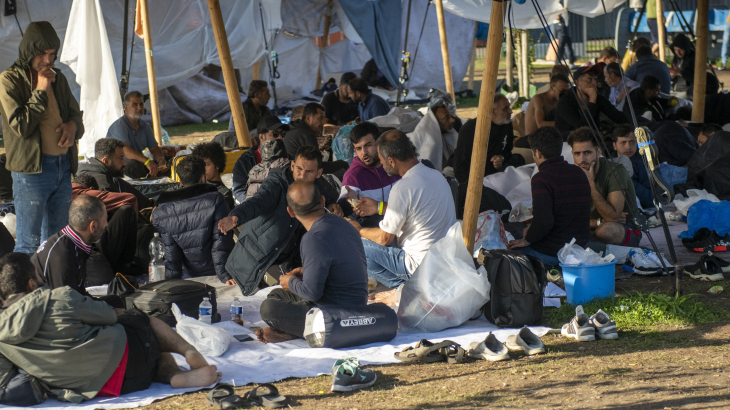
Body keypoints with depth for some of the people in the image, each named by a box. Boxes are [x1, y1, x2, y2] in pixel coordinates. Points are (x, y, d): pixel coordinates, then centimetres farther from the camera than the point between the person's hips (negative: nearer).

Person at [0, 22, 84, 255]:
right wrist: (41, 91, -13)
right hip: (32, 168, -7)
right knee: (28, 244, -4)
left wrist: (72, 125, 0)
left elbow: (76, 115, 23)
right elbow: (20, 125, -14)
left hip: (63, 165, 7)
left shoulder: (58, 78, 14)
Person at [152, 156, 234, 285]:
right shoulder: (215, 200, -13)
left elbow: (170, 253, -6)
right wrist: (225, 276, -12)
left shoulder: (161, 213, -7)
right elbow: (221, 242, -14)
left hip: (190, 275, 2)